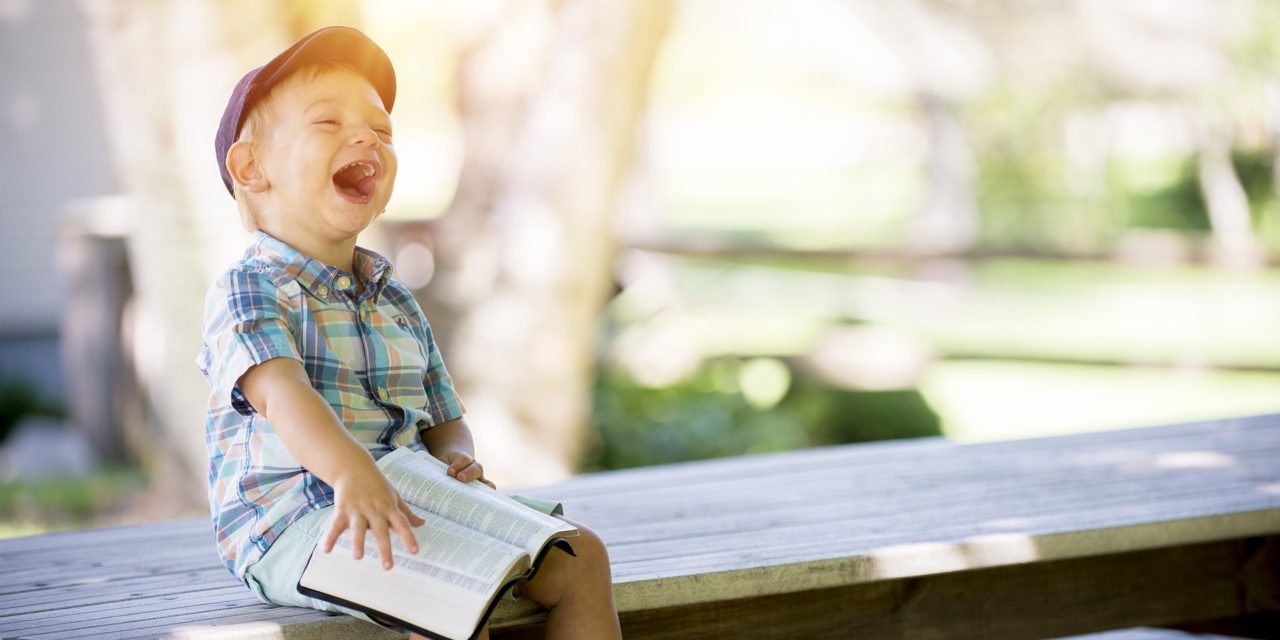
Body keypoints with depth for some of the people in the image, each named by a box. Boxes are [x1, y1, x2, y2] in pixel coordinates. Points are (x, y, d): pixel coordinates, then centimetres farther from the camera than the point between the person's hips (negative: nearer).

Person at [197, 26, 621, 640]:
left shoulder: (396, 303, 19)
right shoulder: (246, 290, -7)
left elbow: (443, 420, 22)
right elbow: (281, 391, -27)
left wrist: (456, 457, -5)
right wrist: (351, 471, -47)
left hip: (409, 510, 8)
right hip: (288, 521, -8)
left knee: (578, 557, -3)